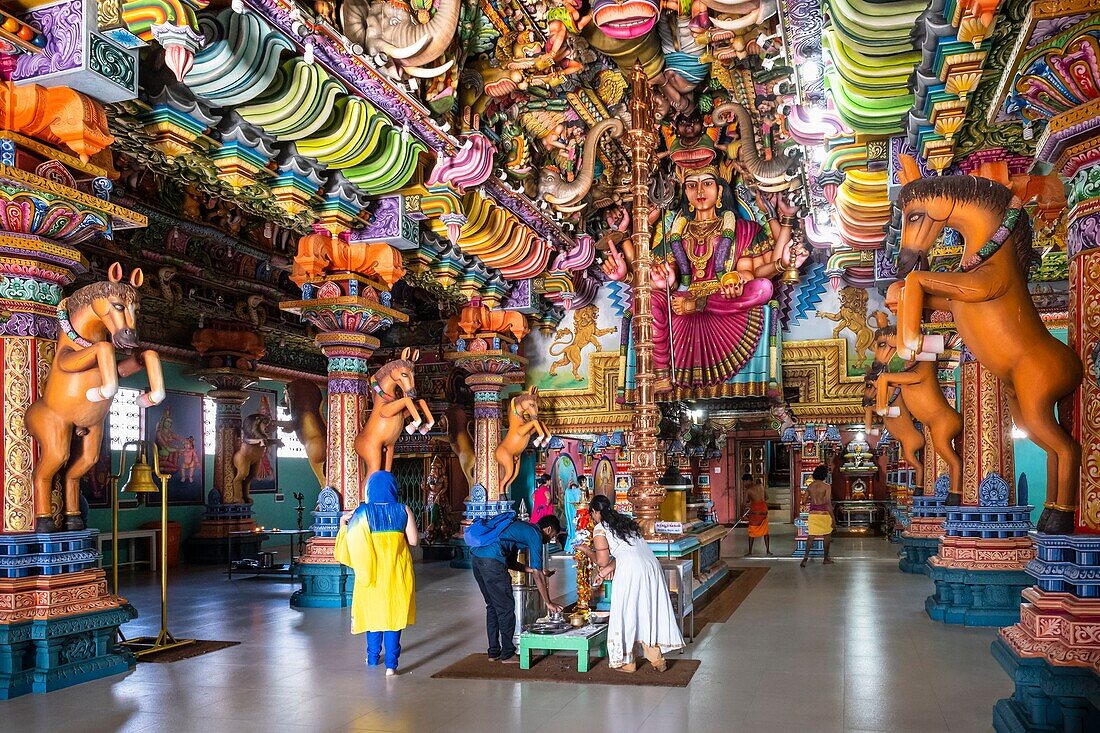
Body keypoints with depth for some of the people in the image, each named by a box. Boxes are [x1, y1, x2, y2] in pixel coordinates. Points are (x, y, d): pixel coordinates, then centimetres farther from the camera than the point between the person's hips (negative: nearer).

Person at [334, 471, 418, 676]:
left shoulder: (361, 512, -7)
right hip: (397, 572, 0)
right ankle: (391, 664, 2)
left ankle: (373, 657, 29)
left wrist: (343, 524, 11)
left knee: (373, 612, 17)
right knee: (393, 613, 5)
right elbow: (414, 541, -6)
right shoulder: (403, 511, -6)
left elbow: (352, 542, -6)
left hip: (372, 571, 0)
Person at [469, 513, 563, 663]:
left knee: (492, 606, 19)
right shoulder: (535, 534, 0)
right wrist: (548, 603, 6)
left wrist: (538, 571, 27)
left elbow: (511, 562, 29)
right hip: (491, 560, -9)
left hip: (475, 555, 9)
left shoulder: (522, 528, 26)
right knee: (506, 607, 3)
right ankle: (508, 654, 12)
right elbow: (537, 575, -1)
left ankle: (494, 652, 25)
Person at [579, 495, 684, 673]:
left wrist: (587, 551, 19)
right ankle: (656, 659, 19)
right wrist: (606, 570, 30)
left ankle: (626, 662, 17)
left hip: (631, 571, -7)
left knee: (626, 614, 7)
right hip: (652, 565, 7)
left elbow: (602, 561, 1)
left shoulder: (600, 529, 3)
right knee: (649, 611, 15)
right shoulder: (626, 521, 25)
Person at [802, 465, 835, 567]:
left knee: (811, 536, 4)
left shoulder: (810, 486, 5)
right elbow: (828, 503, -16)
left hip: (812, 512, 4)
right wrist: (833, 517, -12)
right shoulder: (826, 487, -11)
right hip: (824, 512, -4)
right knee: (827, 536, 12)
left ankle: (806, 557, -11)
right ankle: (826, 559, 18)